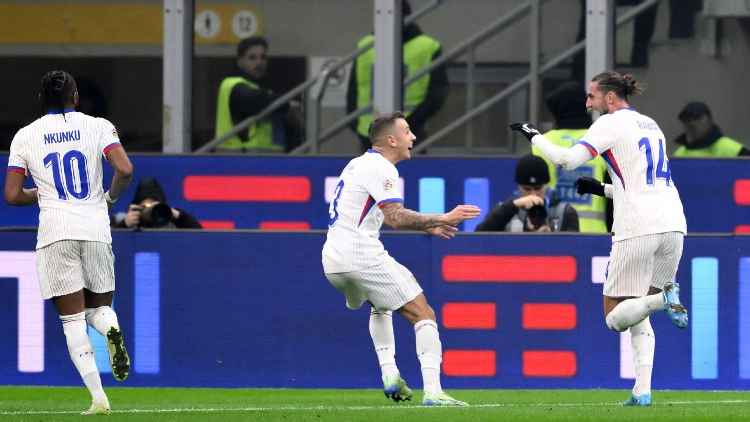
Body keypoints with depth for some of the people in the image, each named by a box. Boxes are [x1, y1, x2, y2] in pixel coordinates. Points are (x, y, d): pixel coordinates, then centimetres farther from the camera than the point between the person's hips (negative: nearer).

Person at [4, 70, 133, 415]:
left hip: (55, 231, -1)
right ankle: (111, 329, -19)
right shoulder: (98, 127, 4)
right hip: (95, 228, 1)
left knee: (72, 319, 2)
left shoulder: (25, 136, 6)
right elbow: (125, 170, -10)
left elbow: (12, 195, 3)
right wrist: (111, 196, 11)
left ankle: (98, 397, -11)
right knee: (99, 306, 19)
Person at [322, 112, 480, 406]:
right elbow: (395, 217, -21)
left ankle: (389, 374, 18)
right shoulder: (380, 169, -9)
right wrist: (443, 219, -19)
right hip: (363, 257, -9)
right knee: (423, 315, -6)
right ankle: (432, 391, -19)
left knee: (381, 307, 34)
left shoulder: (359, 164, 20)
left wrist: (427, 226, 25)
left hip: (333, 261, 9)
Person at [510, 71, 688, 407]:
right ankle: (642, 390, 0)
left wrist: (533, 137, 4)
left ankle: (664, 298, -28)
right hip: (672, 224, 7)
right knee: (638, 317, 15)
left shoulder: (611, 124, -1)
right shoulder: (650, 125, 23)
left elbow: (566, 159, -11)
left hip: (637, 228, -7)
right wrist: (603, 190, 28)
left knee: (615, 317, 1)